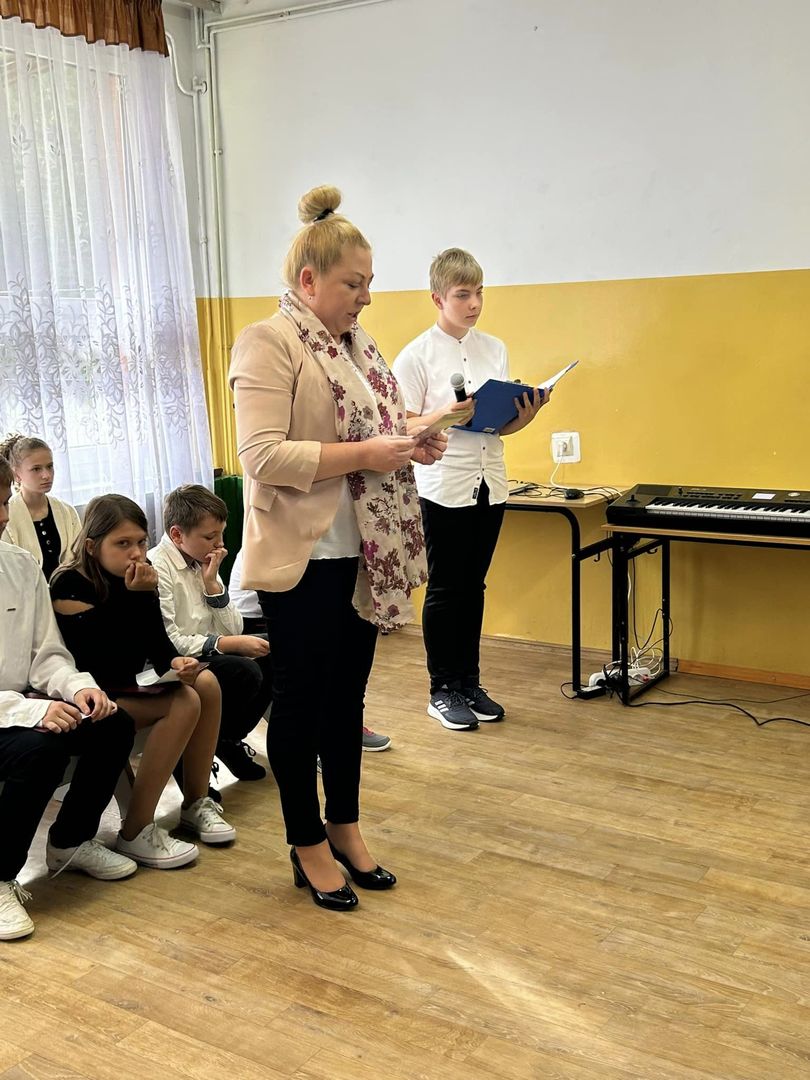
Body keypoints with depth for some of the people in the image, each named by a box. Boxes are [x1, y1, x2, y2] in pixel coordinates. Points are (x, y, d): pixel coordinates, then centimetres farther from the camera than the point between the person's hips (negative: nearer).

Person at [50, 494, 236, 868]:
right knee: (183, 703, -23)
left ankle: (196, 802, 5)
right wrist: (137, 597, -32)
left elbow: (157, 644, 2)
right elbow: (110, 668, -28)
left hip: (127, 686, 8)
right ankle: (135, 833, -18)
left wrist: (176, 663, -21)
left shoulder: (137, 576, -1)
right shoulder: (71, 587, -22)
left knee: (206, 683, -5)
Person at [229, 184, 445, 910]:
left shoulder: (357, 347, 14)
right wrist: (363, 454, -23)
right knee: (302, 702, 7)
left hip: (363, 555, 8)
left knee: (349, 697, 17)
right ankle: (308, 846, 23)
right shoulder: (268, 344, -12)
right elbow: (262, 456, -22)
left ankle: (344, 826, 33)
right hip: (303, 559, -8)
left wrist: (413, 446, 1)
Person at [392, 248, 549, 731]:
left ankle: (469, 683, 24)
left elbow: (502, 424, 13)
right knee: (445, 591, 4)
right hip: (444, 486, -5)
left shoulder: (495, 349, 9)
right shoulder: (417, 356, -7)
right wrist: (445, 415, -25)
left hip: (490, 483, 5)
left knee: (474, 587, 13)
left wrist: (527, 414, -8)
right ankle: (442, 691, 16)